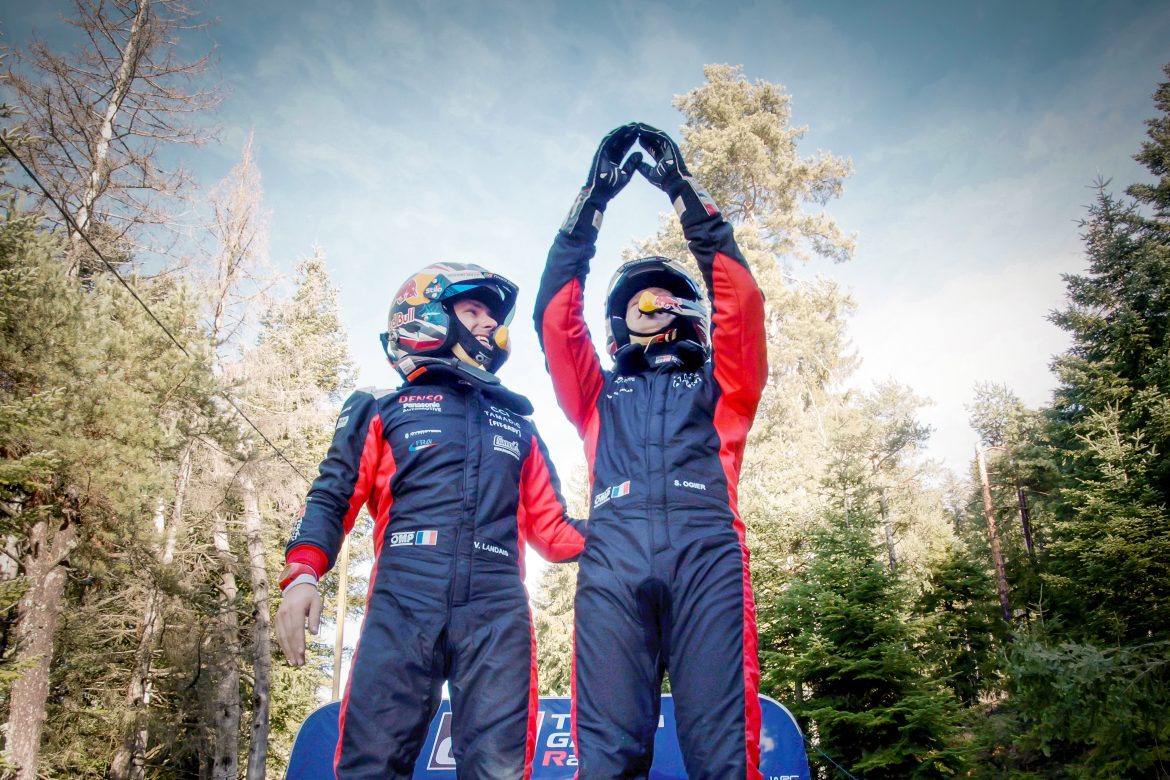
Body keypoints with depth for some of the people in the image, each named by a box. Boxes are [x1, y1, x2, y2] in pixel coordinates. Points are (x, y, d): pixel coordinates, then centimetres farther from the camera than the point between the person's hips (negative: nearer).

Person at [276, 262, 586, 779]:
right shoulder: (384, 410, 17)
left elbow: (550, 528, 24)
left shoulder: (517, 424, 26)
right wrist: (302, 576, -8)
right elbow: (332, 499, 10)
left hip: (498, 612, 3)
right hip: (403, 604, -2)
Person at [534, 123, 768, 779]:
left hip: (706, 550, 0)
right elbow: (556, 316, 21)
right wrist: (594, 199, 19)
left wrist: (689, 195, 17)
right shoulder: (602, 395, 31)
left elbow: (740, 305, 16)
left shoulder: (719, 387, 30)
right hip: (615, 555, 1)